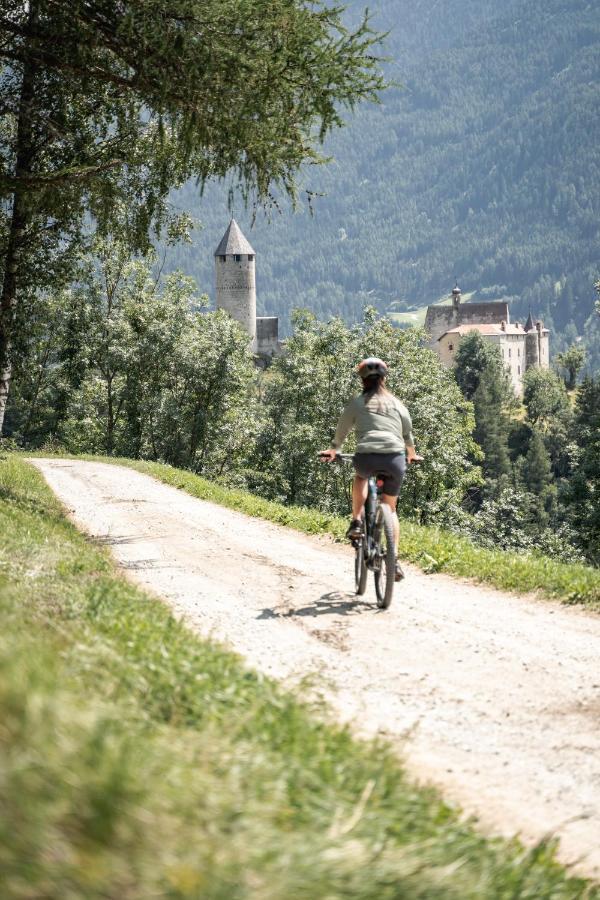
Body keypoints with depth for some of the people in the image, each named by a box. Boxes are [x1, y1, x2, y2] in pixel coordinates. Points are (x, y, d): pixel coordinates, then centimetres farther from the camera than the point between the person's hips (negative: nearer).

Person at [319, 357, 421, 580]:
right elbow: (408, 433, 32)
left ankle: (357, 521, 20)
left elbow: (342, 430, 23)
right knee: (390, 508, 18)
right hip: (395, 460, 2)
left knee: (360, 476, 36)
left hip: (366, 457, -2)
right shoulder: (397, 404, 20)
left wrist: (332, 451, 42)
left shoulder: (358, 403, 13)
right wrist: (412, 454, 52)